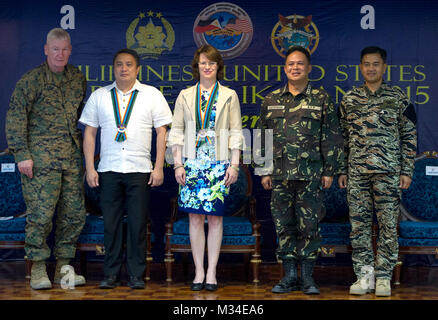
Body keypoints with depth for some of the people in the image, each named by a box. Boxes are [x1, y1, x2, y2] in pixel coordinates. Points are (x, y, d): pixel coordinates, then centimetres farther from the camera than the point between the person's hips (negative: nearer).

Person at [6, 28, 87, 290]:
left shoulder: (78, 78, 13)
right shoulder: (31, 80, -2)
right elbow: (15, 118, -4)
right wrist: (22, 154, -10)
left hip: (72, 158, 5)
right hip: (41, 158, -5)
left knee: (74, 214, 4)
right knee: (41, 214, -6)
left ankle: (63, 268, 15)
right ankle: (38, 271, 5)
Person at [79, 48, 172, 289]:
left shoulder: (152, 95, 6)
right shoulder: (99, 96, 9)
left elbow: (162, 132, 4)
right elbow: (89, 133, 10)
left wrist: (159, 167, -3)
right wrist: (90, 168, 3)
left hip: (140, 170, -1)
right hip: (108, 170, 1)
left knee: (138, 224, 0)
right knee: (110, 224, 3)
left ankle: (136, 275, 8)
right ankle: (111, 274, 12)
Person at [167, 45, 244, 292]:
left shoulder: (229, 96, 7)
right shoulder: (185, 96, 9)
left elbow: (236, 132, 5)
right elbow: (176, 131, 8)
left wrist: (234, 165, -2)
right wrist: (178, 164, 0)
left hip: (219, 164, -1)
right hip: (192, 164, 1)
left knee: (215, 217, -1)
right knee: (195, 217, 1)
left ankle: (211, 272, 6)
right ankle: (199, 272, 8)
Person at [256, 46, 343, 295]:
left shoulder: (322, 99, 4)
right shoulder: (271, 101, 10)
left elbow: (331, 138, 3)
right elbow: (263, 137, 13)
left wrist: (329, 171, -2)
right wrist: (264, 171, 7)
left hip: (311, 175, -2)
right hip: (280, 175, 3)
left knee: (309, 225, 0)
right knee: (284, 226, 6)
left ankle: (308, 278, 9)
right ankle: (289, 276, 14)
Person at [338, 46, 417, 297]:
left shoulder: (398, 98, 4)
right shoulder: (349, 100, 9)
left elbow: (409, 137, 4)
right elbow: (343, 137, 13)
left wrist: (407, 171, -1)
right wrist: (342, 170, 8)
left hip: (388, 172, -2)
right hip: (357, 172, 2)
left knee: (388, 226, -1)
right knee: (359, 224, 3)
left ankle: (383, 277, 8)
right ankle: (364, 276, 11)